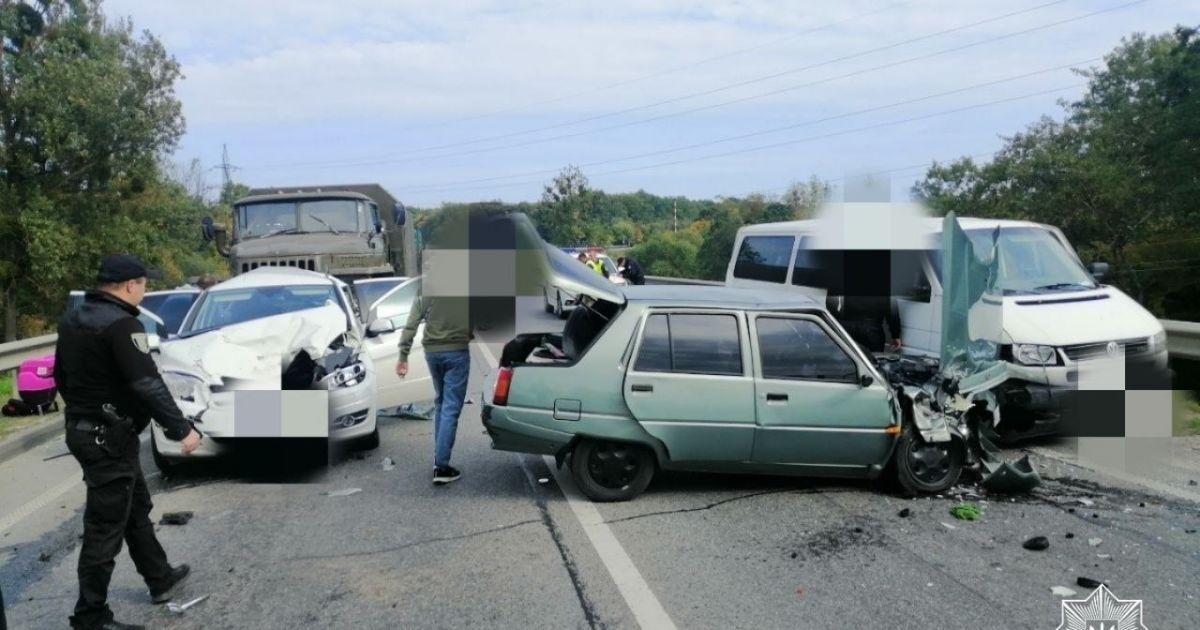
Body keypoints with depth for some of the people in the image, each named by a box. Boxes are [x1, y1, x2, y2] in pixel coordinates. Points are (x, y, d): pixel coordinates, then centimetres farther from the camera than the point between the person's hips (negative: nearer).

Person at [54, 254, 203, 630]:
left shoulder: (73, 320, 9)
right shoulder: (121, 324, -21)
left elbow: (62, 377, 19)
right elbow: (148, 385, -25)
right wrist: (181, 429, -20)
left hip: (83, 430, 10)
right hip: (110, 438, -10)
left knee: (136, 508, 22)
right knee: (106, 526, -1)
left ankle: (160, 578, 36)